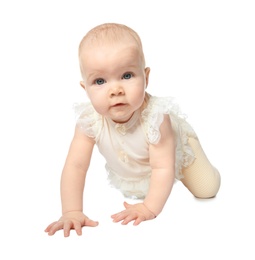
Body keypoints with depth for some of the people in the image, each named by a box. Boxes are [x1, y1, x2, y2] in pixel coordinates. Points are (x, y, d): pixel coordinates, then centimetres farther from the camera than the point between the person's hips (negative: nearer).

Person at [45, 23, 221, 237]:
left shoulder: (155, 115, -45)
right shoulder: (89, 119, -37)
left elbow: (163, 169, -42)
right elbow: (75, 166, -34)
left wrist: (149, 208, -51)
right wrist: (72, 212, -42)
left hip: (176, 145, -3)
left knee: (207, 189, 5)